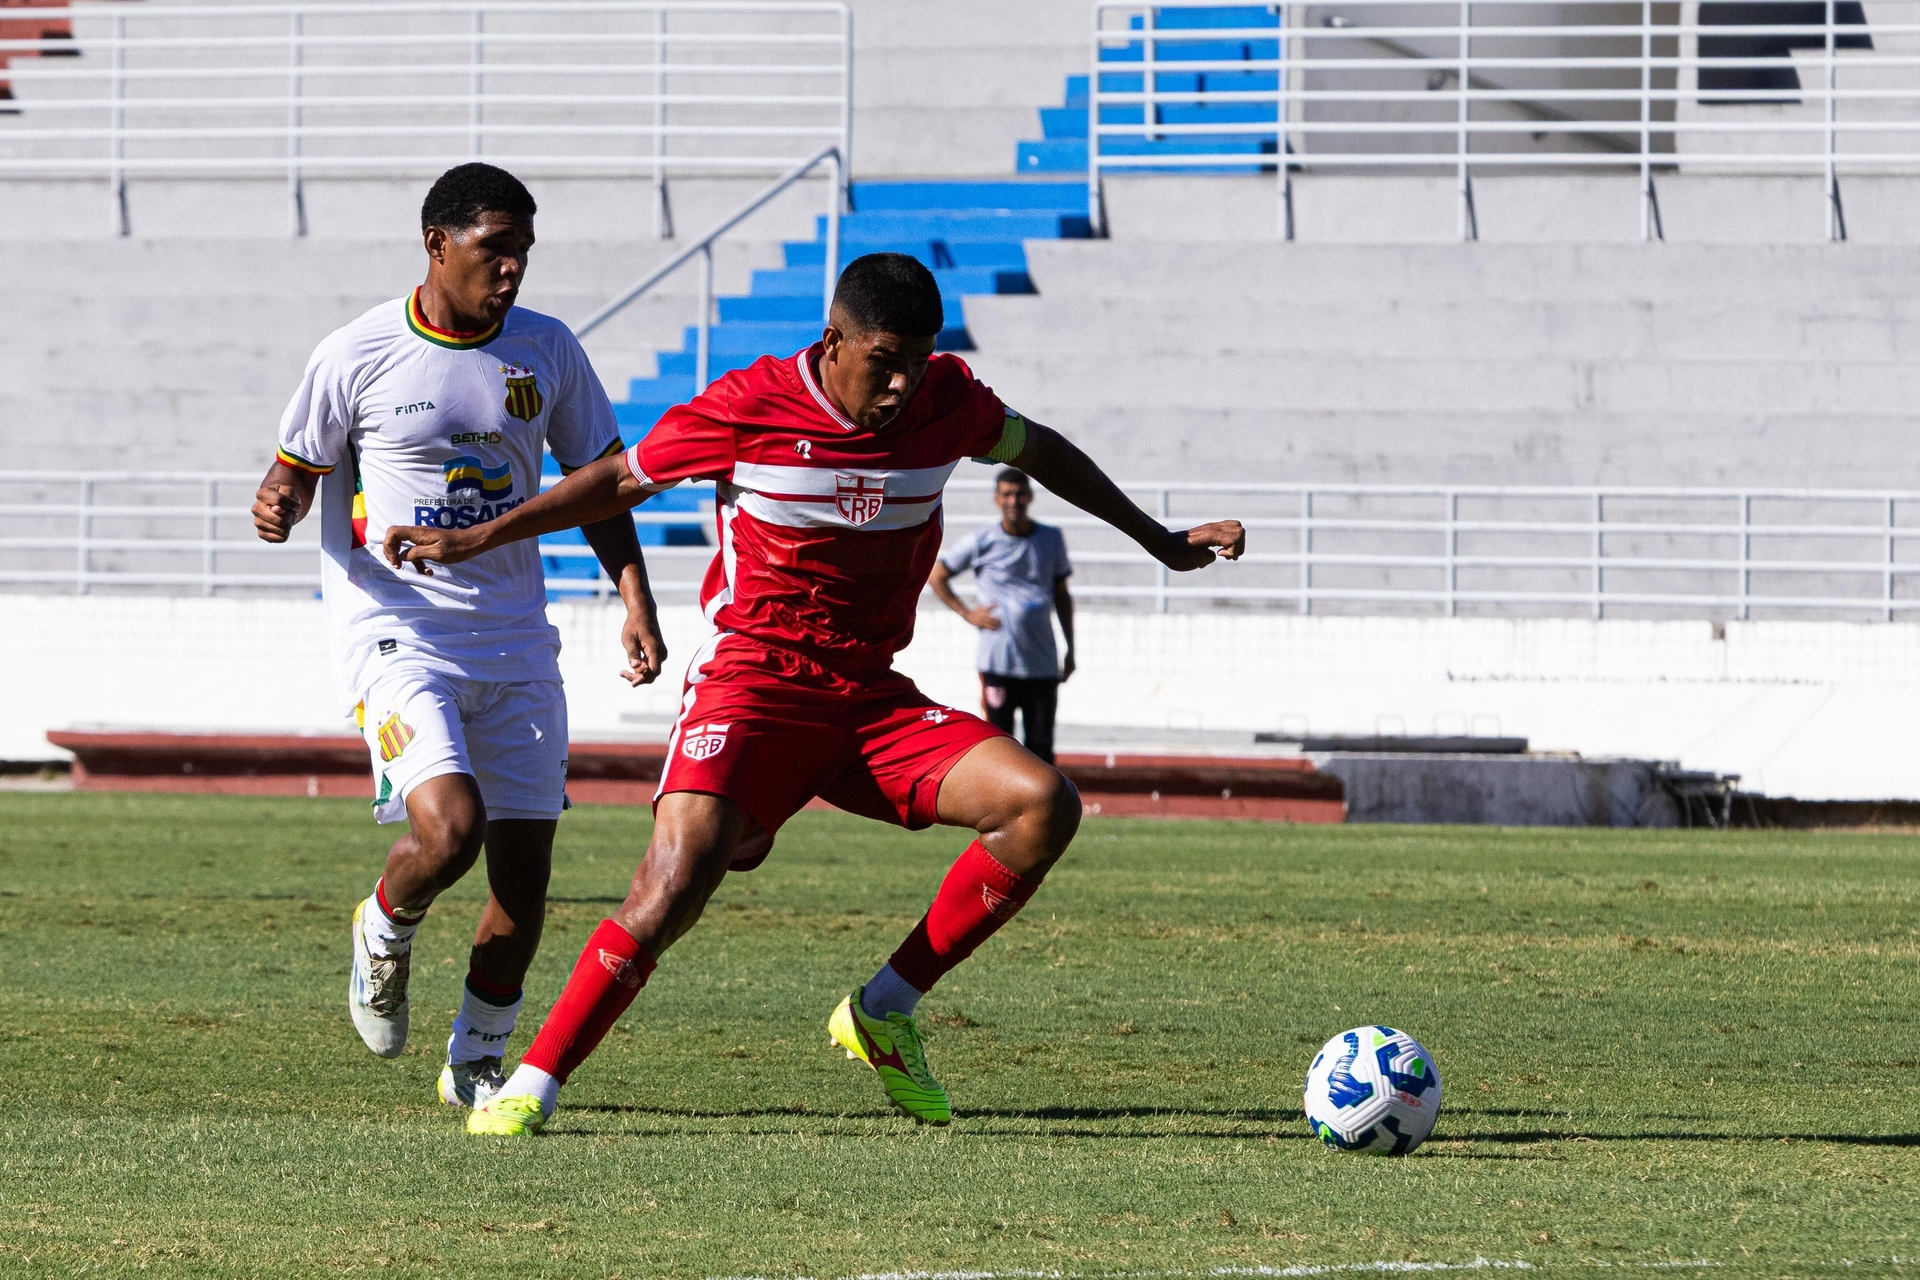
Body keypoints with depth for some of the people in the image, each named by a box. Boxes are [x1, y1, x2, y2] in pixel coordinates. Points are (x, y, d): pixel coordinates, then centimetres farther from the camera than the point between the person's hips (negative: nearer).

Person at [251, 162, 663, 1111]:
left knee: (524, 858, 0)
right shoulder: (356, 356, -5)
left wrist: (634, 597, 2)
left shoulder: (547, 351, 6)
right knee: (449, 826, -24)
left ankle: (476, 1061, 20)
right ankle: (384, 932, 11)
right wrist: (277, 506, -18)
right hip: (395, 631, -4)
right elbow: (298, 471, 7)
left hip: (514, 639, 4)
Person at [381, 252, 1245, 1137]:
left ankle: (884, 1013, -5)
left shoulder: (944, 399, 0)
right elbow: (625, 479, 5)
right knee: (680, 872, -28)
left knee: (1042, 805, -16)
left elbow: (1036, 451, 20)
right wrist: (475, 538, 5)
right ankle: (532, 1086, -18)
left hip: (872, 698, 5)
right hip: (752, 680, -4)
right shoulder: (748, 407, -10)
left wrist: (1159, 540, 27)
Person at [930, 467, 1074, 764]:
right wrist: (967, 613, 0)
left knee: (1041, 747, 3)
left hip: (1042, 664, 2)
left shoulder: (1052, 539, 8)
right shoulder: (982, 542, 0)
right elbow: (936, 575, 11)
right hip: (998, 662, -2)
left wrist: (1070, 650, 15)